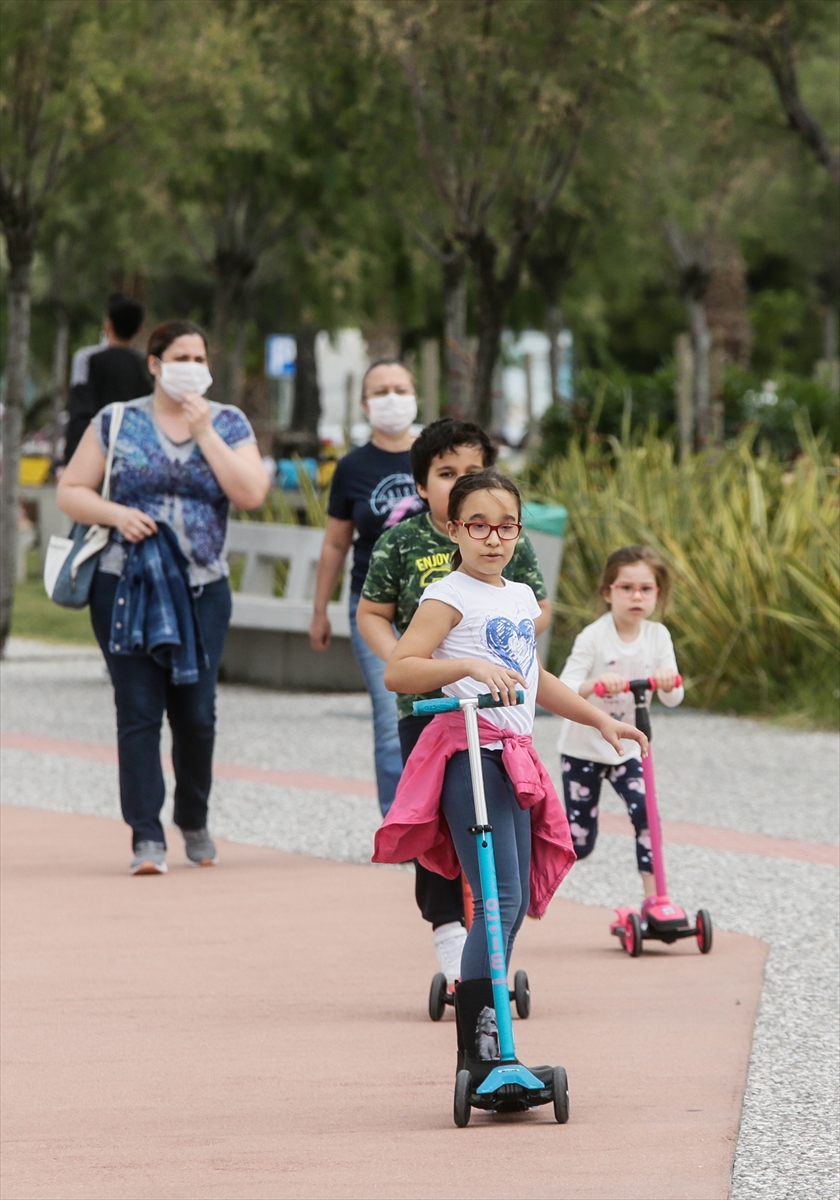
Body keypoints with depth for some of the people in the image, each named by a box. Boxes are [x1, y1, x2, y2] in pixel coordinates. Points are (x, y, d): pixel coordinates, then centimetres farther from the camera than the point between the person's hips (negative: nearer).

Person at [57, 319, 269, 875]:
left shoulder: (229, 423, 7)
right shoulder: (117, 423, 5)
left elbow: (251, 493, -8)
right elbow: (71, 490, 5)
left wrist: (204, 432, -10)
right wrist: (116, 513, -13)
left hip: (202, 589, 1)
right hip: (126, 587, -1)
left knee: (197, 713, 4)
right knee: (139, 713, -6)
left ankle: (194, 820, 26)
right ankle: (147, 839, -6)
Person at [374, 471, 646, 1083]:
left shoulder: (521, 597, 18)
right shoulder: (449, 597, -7)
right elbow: (397, 670, -19)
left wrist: (599, 718, 36)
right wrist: (470, 666, -29)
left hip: (513, 757, 9)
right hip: (468, 752, -9)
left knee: (517, 903, 8)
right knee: (499, 899, -16)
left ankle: (492, 1045, 13)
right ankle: (474, 1052, -17)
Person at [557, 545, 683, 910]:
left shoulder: (657, 636, -6)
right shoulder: (594, 637, -17)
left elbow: (672, 699, -8)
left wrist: (668, 682, -32)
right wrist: (594, 684, -47)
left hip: (626, 751, 3)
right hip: (583, 749, -3)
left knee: (646, 815, -18)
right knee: (578, 844, 0)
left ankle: (652, 899, -10)